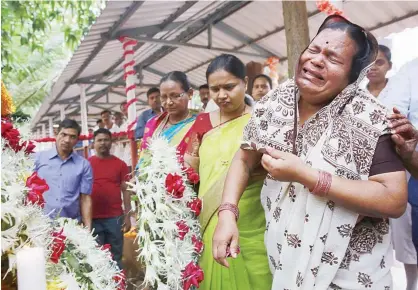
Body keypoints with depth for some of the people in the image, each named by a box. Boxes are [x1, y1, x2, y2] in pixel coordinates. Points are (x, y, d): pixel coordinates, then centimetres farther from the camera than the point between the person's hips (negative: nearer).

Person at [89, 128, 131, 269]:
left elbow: (125, 190, 5)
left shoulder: (120, 164, 4)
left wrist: (127, 216, 1)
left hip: (115, 217, 0)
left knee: (116, 256, 10)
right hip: (93, 218, 0)